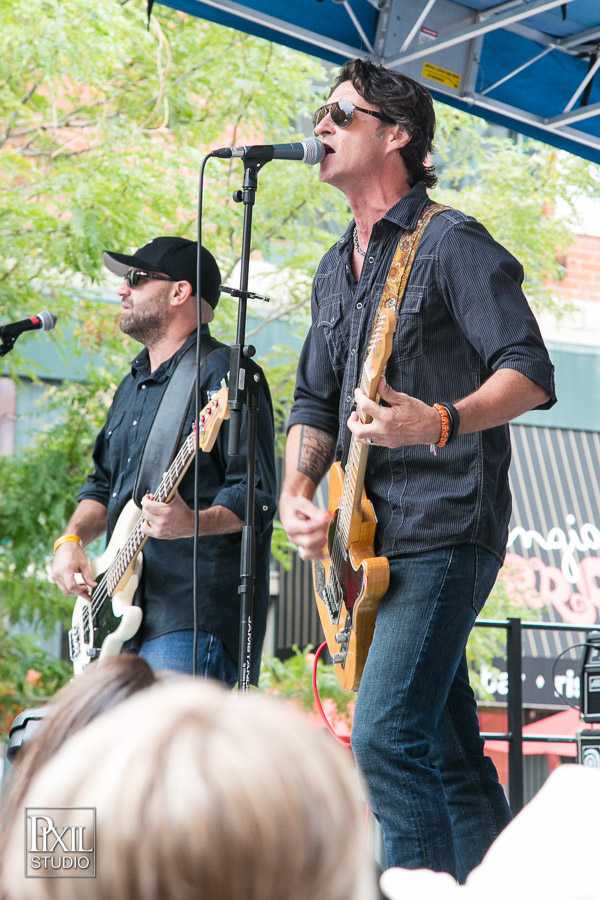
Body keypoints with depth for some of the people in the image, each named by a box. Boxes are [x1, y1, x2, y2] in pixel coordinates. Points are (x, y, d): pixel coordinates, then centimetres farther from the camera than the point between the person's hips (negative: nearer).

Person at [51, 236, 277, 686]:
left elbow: (257, 496, -14)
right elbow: (103, 483, 29)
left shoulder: (224, 375, -7)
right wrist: (73, 540, 9)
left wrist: (192, 524, -32)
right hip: (124, 614, 9)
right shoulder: (133, 386, 23)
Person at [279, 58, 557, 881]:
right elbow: (315, 400, 22)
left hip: (444, 529, -8)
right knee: (450, 751, 11)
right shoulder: (337, 270, 19)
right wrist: (298, 490, 3)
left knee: (386, 737, -18)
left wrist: (439, 423, -31)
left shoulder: (452, 245, -7)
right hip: (373, 538, 9)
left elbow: (530, 375, -14)